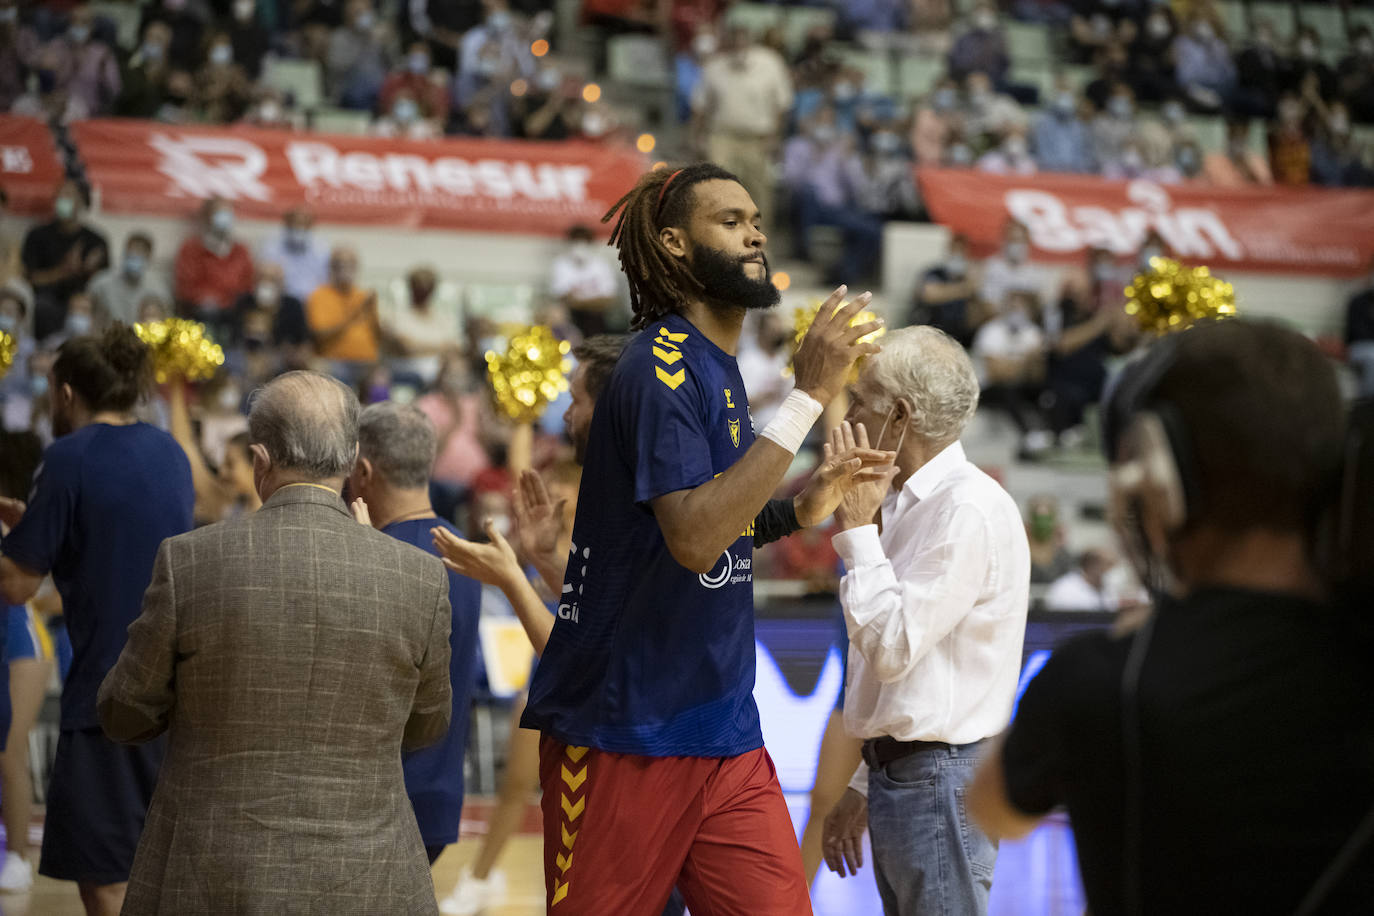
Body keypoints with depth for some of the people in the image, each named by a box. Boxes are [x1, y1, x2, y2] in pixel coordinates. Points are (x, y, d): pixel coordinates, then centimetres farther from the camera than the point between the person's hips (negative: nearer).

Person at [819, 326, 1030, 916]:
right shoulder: (901, 505, 15)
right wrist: (864, 788, 23)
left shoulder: (971, 509, -15)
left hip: (941, 778, -9)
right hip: (897, 773, 9)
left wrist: (857, 530, -12)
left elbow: (892, 645, -21)